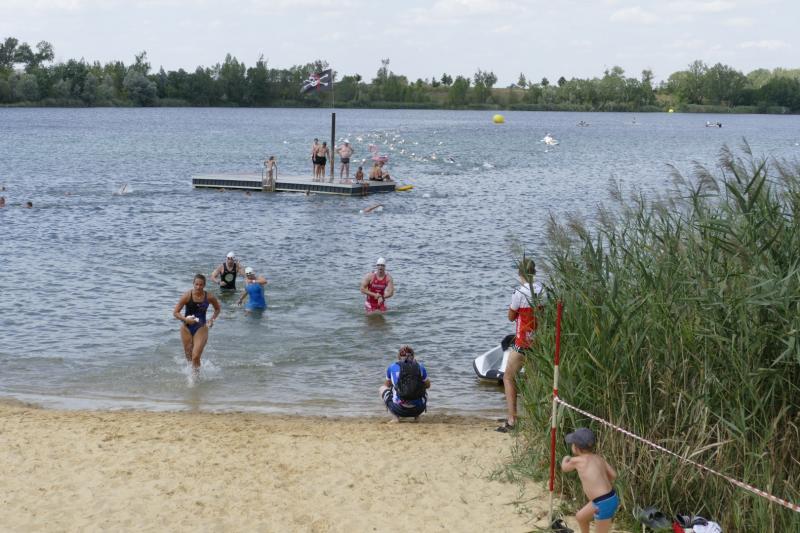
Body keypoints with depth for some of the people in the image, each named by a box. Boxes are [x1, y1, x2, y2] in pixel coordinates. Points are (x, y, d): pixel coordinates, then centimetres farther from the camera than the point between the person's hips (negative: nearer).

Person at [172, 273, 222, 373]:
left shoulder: (209, 297, -11)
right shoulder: (187, 296, -15)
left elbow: (218, 309, 10)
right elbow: (175, 313, -12)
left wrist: (212, 319, -7)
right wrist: (186, 319, -28)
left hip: (201, 328, -1)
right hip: (186, 328, 1)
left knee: (196, 357, -15)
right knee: (188, 357, 13)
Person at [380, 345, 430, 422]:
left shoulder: (392, 367, 6)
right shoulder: (420, 367, 8)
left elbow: (387, 385, 25)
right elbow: (428, 385, 25)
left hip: (399, 409, -2)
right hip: (418, 409, 2)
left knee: (383, 388, 27)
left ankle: (395, 417, 8)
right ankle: (417, 416, 16)